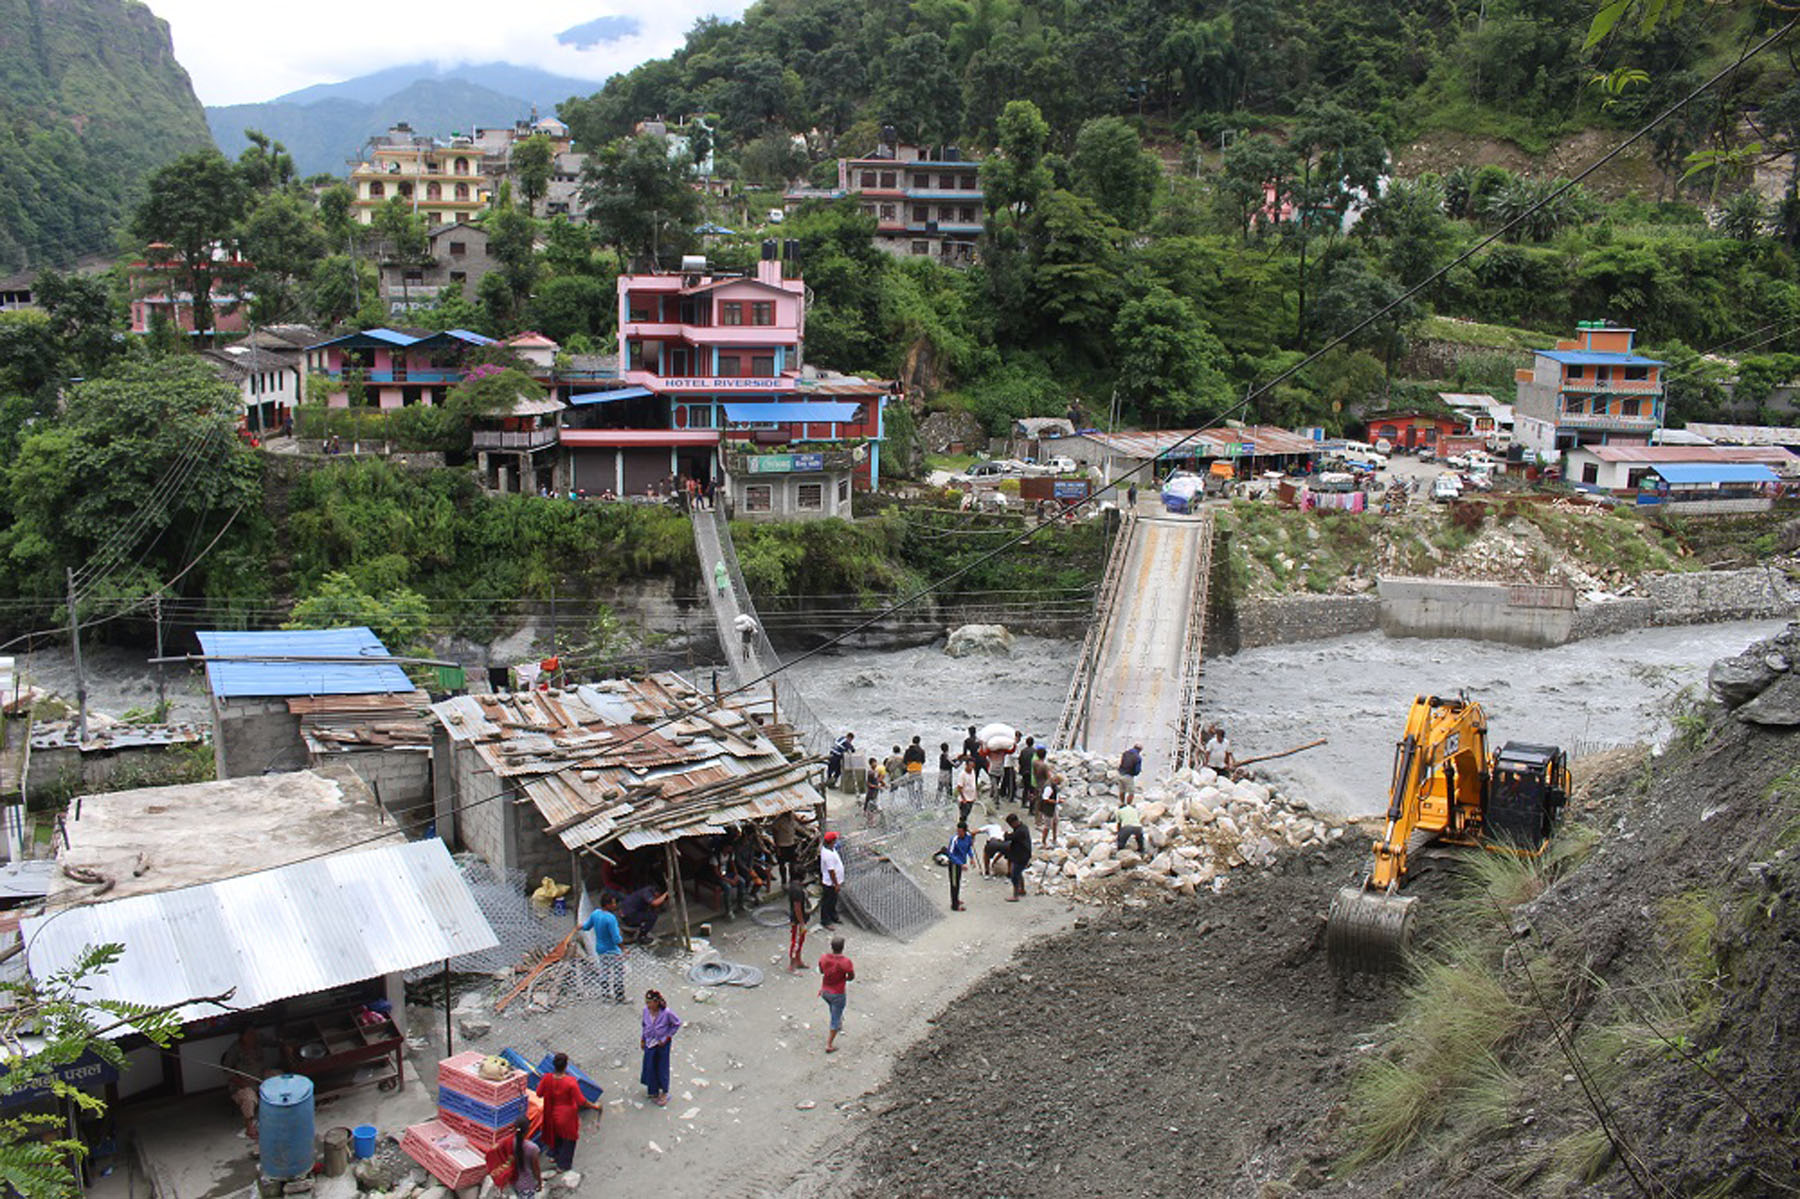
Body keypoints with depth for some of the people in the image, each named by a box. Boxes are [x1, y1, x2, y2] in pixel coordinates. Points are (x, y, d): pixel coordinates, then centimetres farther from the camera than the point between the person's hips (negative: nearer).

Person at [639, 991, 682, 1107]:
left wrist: (667, 1037, -13)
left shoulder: (666, 1013, -26)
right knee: (650, 1068, 11)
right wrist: (643, 1040, 12)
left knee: (662, 1068, 10)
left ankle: (664, 1093, 31)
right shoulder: (646, 1010, -13)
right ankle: (654, 1092, 32)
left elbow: (677, 1023, -11)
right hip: (650, 1043, 4)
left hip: (662, 1044, -4)